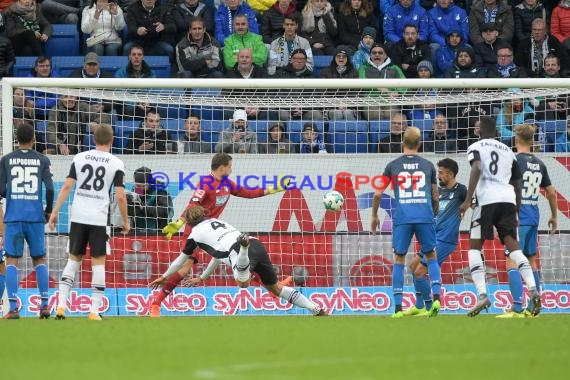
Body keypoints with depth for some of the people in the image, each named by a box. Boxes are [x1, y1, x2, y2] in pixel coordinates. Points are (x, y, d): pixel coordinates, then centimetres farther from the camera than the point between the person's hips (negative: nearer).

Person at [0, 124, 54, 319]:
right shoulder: (42, 160, 4)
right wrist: (48, 210, 11)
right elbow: (49, 188, -4)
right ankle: (44, 305, 6)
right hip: (35, 217, 1)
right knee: (39, 260, 13)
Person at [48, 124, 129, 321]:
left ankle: (61, 304, 0)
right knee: (98, 263, 4)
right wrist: (125, 222, 6)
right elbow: (120, 196, -5)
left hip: (78, 216, 3)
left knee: (73, 260, 12)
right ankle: (94, 310, -1)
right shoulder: (116, 164, -2)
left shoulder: (79, 158, 5)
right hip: (99, 219, -3)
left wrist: (55, 212, 5)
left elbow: (67, 187, 1)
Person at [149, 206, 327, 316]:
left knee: (243, 283, -35)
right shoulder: (216, 221, 37)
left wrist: (164, 277, 49)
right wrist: (202, 278, 63)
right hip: (257, 246, 7)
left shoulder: (196, 232, 19)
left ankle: (244, 246, -65)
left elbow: (182, 259, 33)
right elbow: (218, 255, 51)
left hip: (237, 251, -7)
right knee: (275, 288, 18)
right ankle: (317, 310, 8)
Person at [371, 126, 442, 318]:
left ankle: (398, 307, 1)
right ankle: (436, 298, -5)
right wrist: (435, 213, 37)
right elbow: (435, 196, 19)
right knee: (431, 256, 14)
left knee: (399, 260, 8)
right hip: (425, 215, 1)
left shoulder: (393, 166, 11)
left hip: (402, 216, -1)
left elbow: (378, 194, 10)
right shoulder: (428, 166, 13)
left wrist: (374, 216, 23)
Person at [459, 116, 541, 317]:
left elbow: (476, 169, -10)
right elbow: (517, 185, 24)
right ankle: (533, 289, -21)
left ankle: (482, 295, -12)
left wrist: (468, 200, -17)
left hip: (487, 200, -4)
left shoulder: (476, 147, 10)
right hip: (508, 199, 4)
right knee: (513, 246, 0)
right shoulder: (508, 151, 25)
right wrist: (516, 213, 32)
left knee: (474, 247, 4)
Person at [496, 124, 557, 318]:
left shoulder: (515, 161, -9)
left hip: (518, 217, -7)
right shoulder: (539, 164, 11)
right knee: (530, 260, 17)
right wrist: (554, 216, 30)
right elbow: (551, 192, 18)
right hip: (533, 218, 7)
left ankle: (517, 308, -21)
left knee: (512, 261, -10)